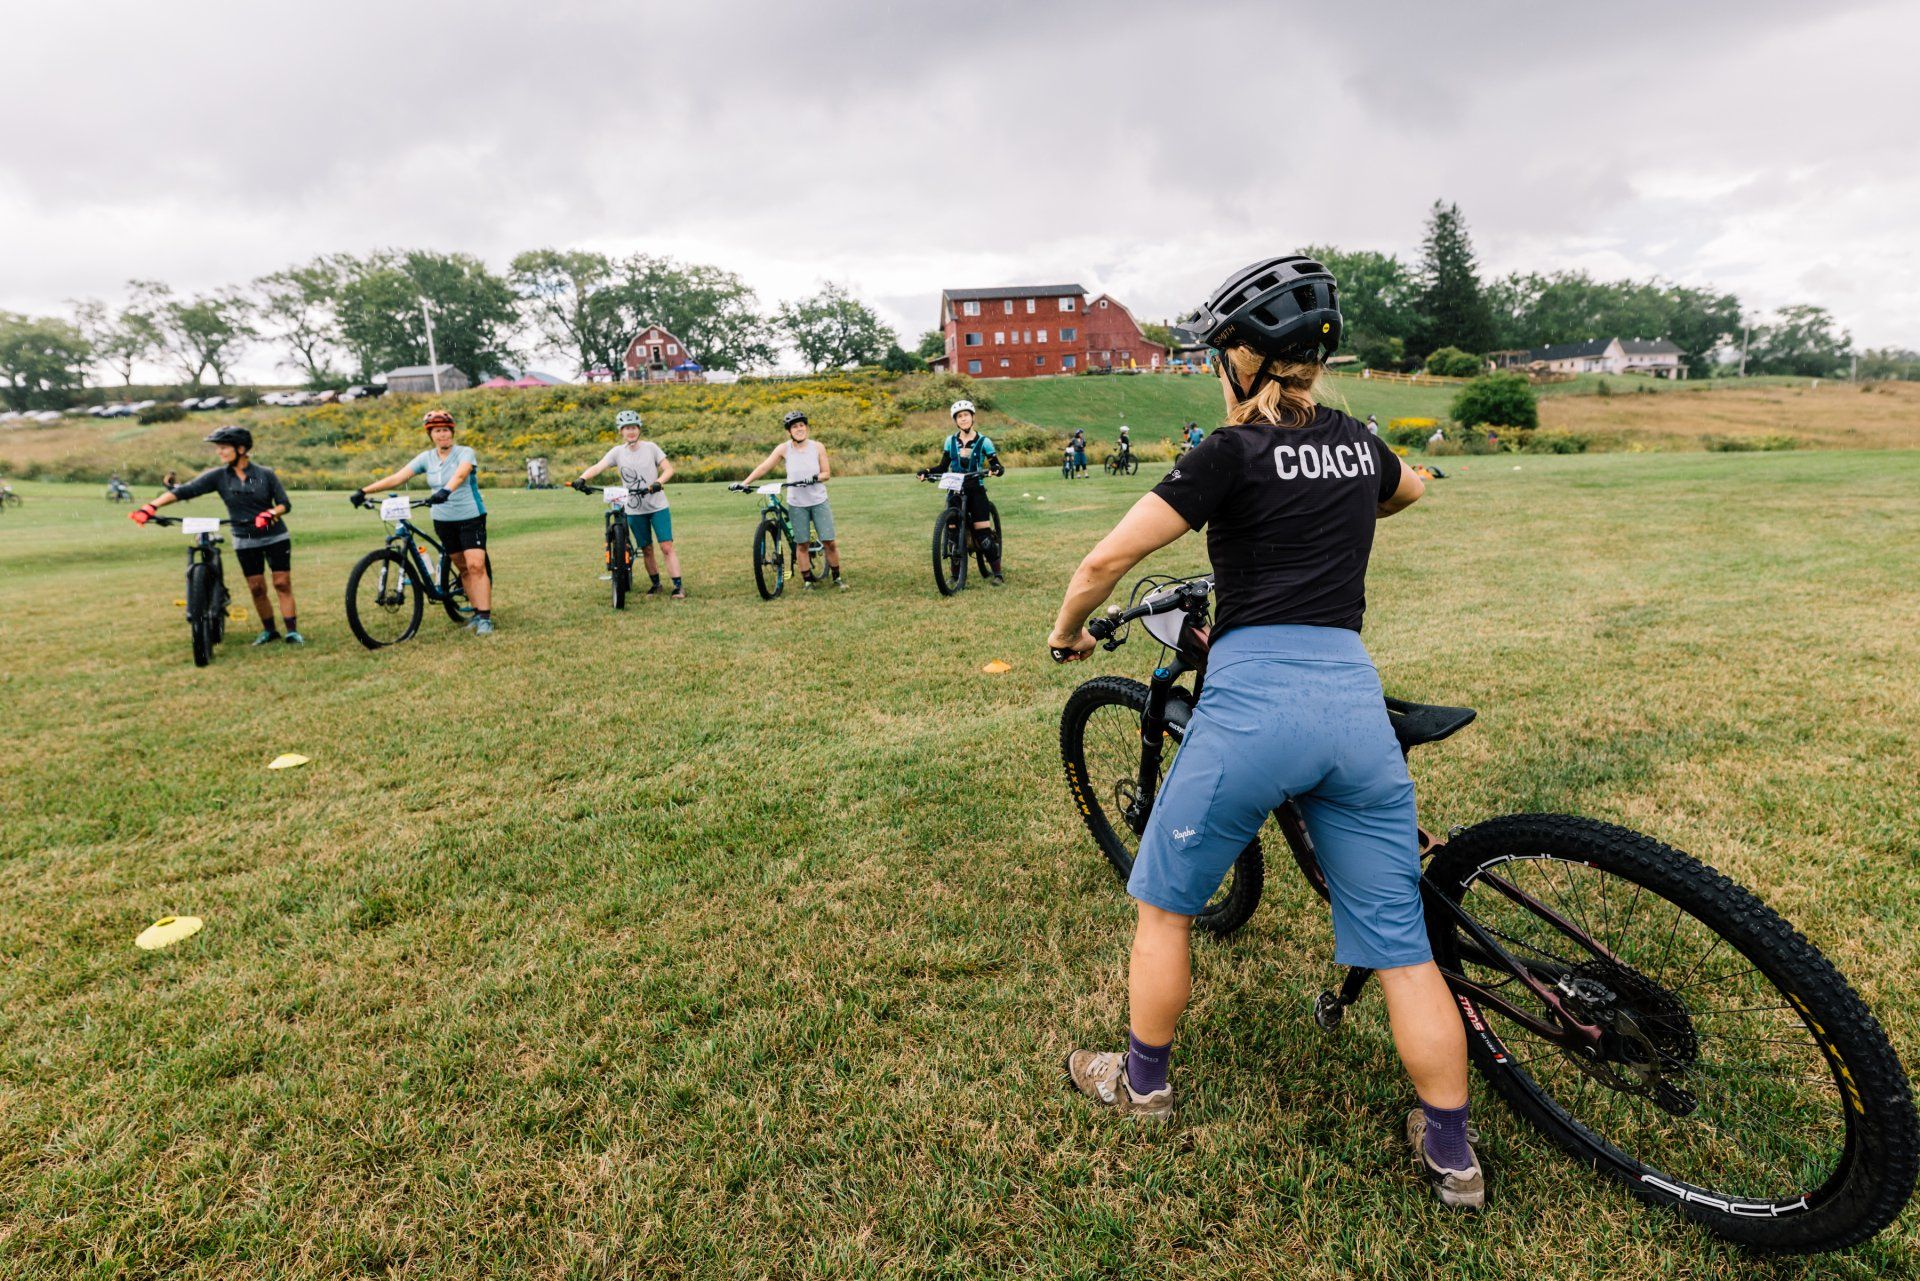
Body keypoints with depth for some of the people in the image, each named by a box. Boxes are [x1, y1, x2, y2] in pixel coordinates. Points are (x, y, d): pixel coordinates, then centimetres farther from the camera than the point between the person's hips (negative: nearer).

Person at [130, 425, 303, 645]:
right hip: (245, 542, 2)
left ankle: (292, 631, -2)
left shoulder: (265, 474, -6)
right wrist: (151, 507, -20)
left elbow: (285, 504, -5)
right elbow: (184, 491, -10)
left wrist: (270, 514, -26)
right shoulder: (218, 476, -2)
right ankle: (269, 630, 17)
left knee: (282, 584, -4)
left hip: (275, 538, -2)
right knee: (256, 588, 4)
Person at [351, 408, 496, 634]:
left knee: (476, 566, -14)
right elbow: (397, 477, -3)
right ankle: (477, 612, 17)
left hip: (471, 517, -5)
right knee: (463, 568, 9)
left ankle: (485, 617, -15)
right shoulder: (426, 458, 3)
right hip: (443, 520, 5)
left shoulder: (465, 453, -9)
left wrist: (445, 491, -50)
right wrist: (364, 491, -12)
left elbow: (460, 474, -31)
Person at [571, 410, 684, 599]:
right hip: (634, 510, 2)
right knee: (646, 549, 10)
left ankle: (678, 586, -7)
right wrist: (581, 479, -32)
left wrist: (657, 483, -24)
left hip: (657, 507, -2)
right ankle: (655, 584, 24)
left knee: (667, 547, -9)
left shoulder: (650, 447, -3)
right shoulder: (617, 452, -1)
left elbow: (668, 469, -5)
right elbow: (597, 467, -13)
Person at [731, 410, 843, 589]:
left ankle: (837, 577, 15)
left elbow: (827, 474, 0)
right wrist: (744, 483, -15)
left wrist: (814, 478, -21)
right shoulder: (784, 448, -6)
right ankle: (807, 580, 16)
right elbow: (764, 467, -7)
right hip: (796, 504, 0)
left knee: (829, 542, -2)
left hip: (819, 501, 0)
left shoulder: (818, 447, -4)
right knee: (801, 544, 4)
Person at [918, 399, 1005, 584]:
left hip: (976, 490, -3)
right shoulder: (951, 441, 6)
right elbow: (943, 467, 7)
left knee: (983, 533, -11)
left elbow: (998, 467, -4)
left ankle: (997, 572, 0)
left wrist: (996, 470, -27)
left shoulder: (983, 442, -2)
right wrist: (928, 472, -12)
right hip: (955, 490, 3)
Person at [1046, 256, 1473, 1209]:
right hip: (1355, 701, 6)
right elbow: (1410, 487, 41)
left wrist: (1066, 632, 10)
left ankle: (1144, 1084, 33)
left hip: (1253, 698, -5)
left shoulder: (1235, 453, -3)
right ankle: (1451, 1154, 25)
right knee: (1401, 943, 14)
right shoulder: (1355, 443, 15)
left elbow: (1107, 560, -8)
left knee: (1166, 902, 16)